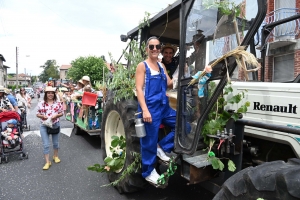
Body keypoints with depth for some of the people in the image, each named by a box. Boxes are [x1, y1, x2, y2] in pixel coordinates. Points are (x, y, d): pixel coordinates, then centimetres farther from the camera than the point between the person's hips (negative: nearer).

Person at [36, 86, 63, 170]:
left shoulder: (58, 103, -3)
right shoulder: (41, 103, -3)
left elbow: (62, 113, 3)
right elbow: (37, 114, 3)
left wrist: (56, 115, -16)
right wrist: (43, 116, -17)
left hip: (55, 125, 1)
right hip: (44, 126, -1)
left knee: (56, 143, 17)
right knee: (46, 145, -1)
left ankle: (55, 156, 39)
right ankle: (47, 162, 9)